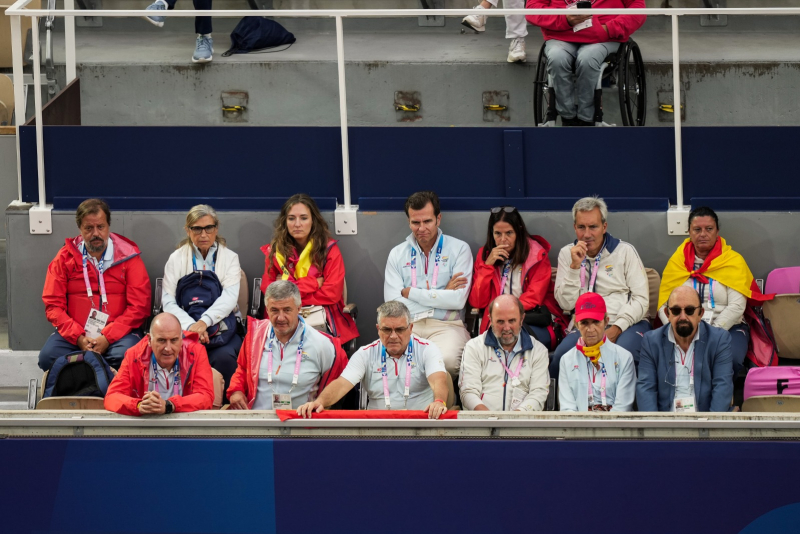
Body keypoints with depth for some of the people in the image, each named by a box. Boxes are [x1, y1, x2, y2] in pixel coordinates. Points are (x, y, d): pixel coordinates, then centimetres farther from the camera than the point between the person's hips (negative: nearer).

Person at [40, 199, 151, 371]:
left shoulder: (128, 256, 3)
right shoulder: (64, 258, 8)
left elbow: (139, 306, -2)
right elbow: (53, 305, 4)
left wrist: (108, 338, -14)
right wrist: (78, 337, -12)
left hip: (118, 334, -1)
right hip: (73, 335, 2)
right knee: (48, 357, -27)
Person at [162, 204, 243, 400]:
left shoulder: (230, 258, 11)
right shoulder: (176, 259, 12)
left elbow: (230, 297, -5)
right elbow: (168, 302, 2)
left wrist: (204, 321, -23)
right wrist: (190, 325, -18)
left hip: (221, 326, 0)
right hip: (185, 328, 0)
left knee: (224, 357, -34)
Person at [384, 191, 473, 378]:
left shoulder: (459, 249, 8)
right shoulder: (397, 254, 15)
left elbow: (458, 299, -4)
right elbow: (393, 304, 3)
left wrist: (411, 292, 0)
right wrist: (441, 294, 0)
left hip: (446, 325, -1)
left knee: (447, 359, -37)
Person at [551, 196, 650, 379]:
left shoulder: (625, 251, 7)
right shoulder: (567, 254, 13)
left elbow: (641, 300, 1)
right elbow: (566, 304, 3)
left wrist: (616, 328, -12)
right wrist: (575, 266, -7)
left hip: (626, 324, -1)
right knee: (561, 355, -33)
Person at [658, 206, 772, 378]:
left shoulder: (734, 260, 7)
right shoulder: (677, 261, 12)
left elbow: (736, 306, -5)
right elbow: (664, 305, 6)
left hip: (727, 327, -1)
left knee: (731, 359, -35)